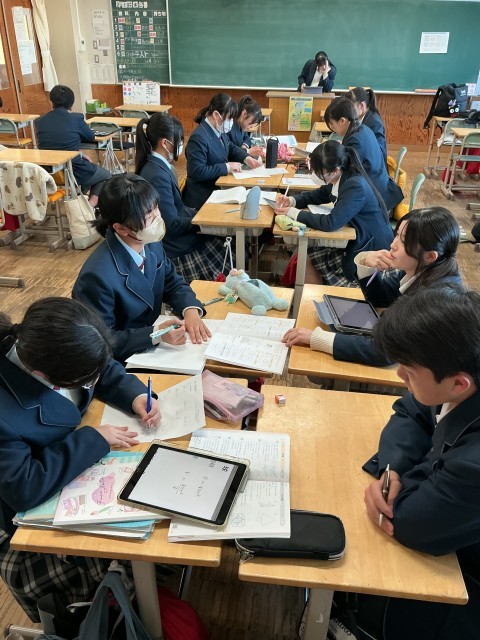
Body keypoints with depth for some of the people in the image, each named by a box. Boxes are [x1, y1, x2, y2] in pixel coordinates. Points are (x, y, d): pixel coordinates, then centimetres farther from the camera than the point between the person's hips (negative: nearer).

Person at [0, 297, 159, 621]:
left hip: (82, 470, 6)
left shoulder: (46, 346, -18)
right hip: (37, 514, -6)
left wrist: (135, 396, -18)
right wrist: (93, 440, -30)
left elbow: (107, 371, 0)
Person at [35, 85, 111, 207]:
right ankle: (91, 204, 0)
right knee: (106, 175, 24)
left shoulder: (39, 121, 1)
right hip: (74, 173, -6)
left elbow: (55, 143, 13)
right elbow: (91, 137, 6)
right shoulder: (76, 118, -11)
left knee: (89, 166, 34)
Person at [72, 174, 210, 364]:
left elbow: (174, 284, 6)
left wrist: (191, 311, -13)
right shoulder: (98, 276, -29)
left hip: (151, 345, 6)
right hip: (120, 362, -6)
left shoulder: (151, 244, -8)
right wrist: (155, 334, -30)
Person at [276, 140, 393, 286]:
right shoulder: (341, 179, 0)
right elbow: (316, 196, 17)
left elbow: (331, 223, -34)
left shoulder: (355, 187, -27)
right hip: (355, 239, 8)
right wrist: (292, 200, -3)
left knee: (307, 256, -9)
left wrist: (294, 213, -25)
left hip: (371, 251, -8)